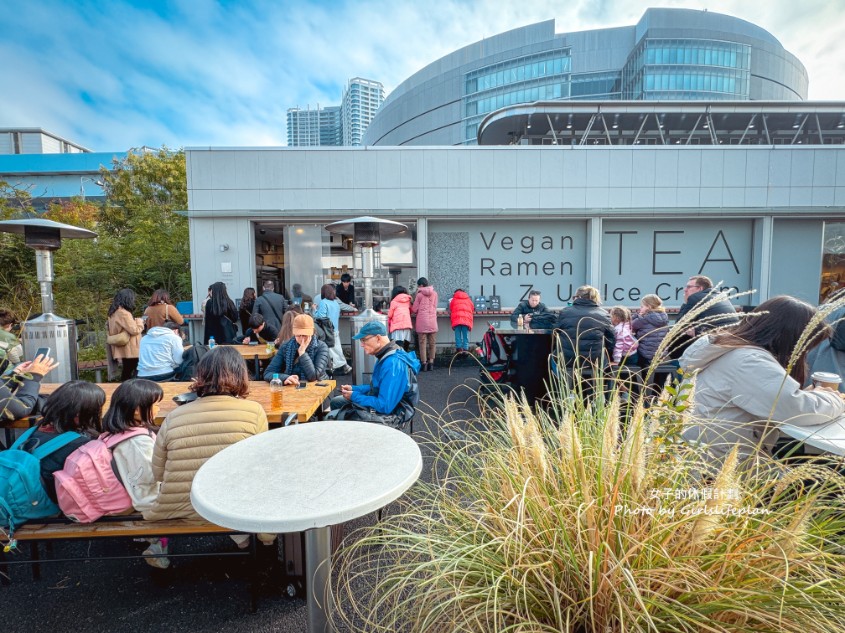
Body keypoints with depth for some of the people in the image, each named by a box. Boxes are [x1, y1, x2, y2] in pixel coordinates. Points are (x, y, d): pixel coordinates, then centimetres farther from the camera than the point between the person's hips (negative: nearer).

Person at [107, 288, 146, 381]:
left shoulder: (114, 312, 12)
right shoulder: (123, 313, -18)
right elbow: (134, 330, -18)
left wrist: (136, 321, 13)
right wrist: (140, 322, -1)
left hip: (123, 349, 9)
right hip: (129, 349, -9)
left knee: (126, 373, 13)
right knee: (129, 374, -3)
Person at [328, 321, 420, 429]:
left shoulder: (393, 364, -29)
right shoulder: (386, 356, 5)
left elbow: (385, 406, -30)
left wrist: (354, 396, -17)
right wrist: (354, 388, 6)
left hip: (389, 415, -10)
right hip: (383, 404, 11)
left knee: (332, 417, -9)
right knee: (336, 402, 20)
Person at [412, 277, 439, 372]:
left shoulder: (419, 295, -5)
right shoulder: (434, 293, 5)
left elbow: (414, 310, 0)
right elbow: (435, 307, 13)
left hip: (422, 322, -3)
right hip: (432, 322, 3)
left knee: (423, 343, 1)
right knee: (432, 343, 9)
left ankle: (424, 363, 1)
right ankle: (431, 363, 10)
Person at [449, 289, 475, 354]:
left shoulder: (453, 300, 20)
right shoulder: (469, 300, 23)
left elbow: (450, 310, 21)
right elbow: (473, 310, 25)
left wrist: (451, 318, 36)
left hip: (456, 320, -1)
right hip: (467, 320, 1)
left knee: (458, 335, 0)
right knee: (465, 335, 1)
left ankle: (458, 348, -8)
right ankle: (465, 348, -6)